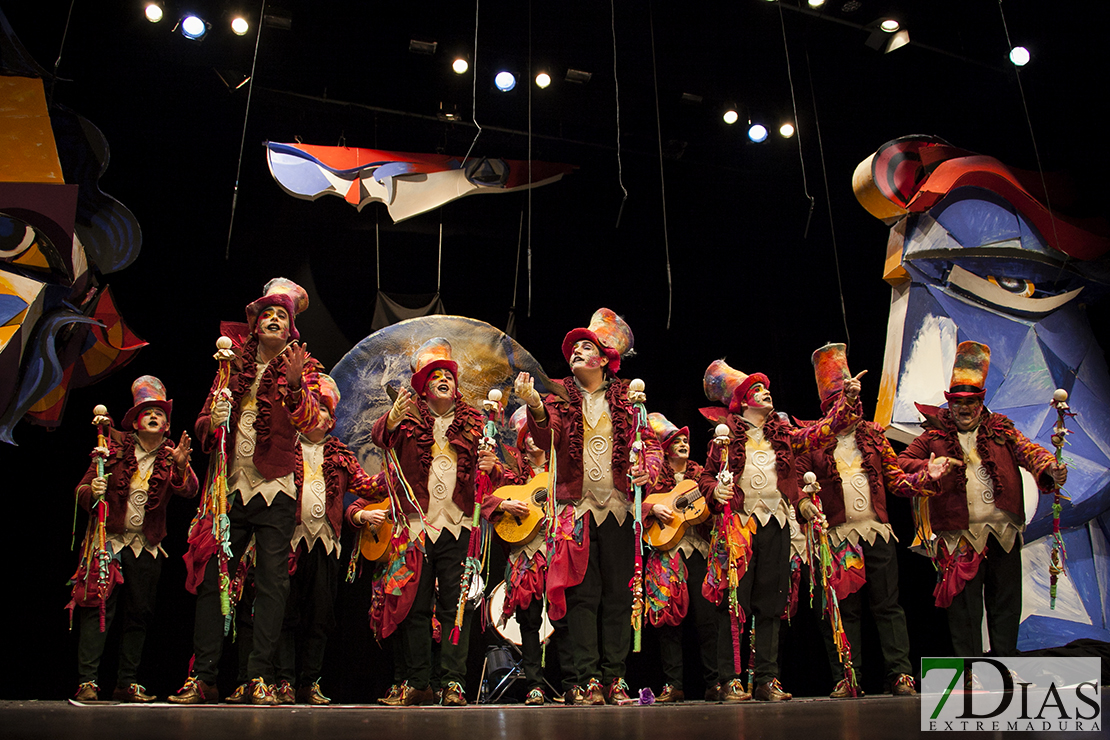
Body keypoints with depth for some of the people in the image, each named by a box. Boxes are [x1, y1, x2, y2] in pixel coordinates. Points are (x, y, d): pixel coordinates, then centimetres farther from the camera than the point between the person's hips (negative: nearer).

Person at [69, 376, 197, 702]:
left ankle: (127, 683, 14)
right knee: (99, 608, -9)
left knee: (140, 613, 5)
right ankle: (87, 681, -4)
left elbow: (189, 491, -12)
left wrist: (182, 466, -32)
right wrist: (93, 492, -19)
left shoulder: (171, 456, 4)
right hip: (109, 539, -2)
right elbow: (82, 488, 5)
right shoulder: (116, 446, 2)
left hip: (147, 546, 2)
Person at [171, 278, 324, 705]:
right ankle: (203, 677, 10)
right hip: (230, 487, 3)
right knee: (212, 578, 2)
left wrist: (295, 384, -27)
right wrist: (213, 422, -7)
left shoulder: (302, 368, 7)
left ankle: (261, 678, 2)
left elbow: (309, 422, -10)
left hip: (274, 487, -3)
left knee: (271, 582, -3)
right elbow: (203, 422, 16)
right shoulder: (234, 364, 15)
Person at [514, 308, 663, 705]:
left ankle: (614, 677, 11)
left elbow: (650, 440, 11)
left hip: (618, 509, 1)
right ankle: (582, 680, 2)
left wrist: (648, 466, -10)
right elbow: (546, 439, -8)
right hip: (576, 508, -1)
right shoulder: (560, 397, 8)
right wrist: (535, 407, -28)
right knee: (581, 595, -3)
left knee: (618, 594, 3)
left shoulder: (625, 399, 11)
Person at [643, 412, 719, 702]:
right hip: (665, 550, -1)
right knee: (668, 614, -4)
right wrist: (654, 508, -14)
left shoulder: (700, 475, 16)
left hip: (699, 550, 1)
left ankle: (714, 683, 4)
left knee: (707, 615, -3)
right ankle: (673, 685, 3)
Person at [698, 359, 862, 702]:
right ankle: (730, 680, -2)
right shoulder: (727, 435, 10)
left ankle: (767, 679, 9)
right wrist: (716, 491, -11)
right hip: (738, 522, -3)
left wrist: (848, 399, 1)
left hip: (775, 523, 4)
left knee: (770, 604, 4)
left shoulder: (783, 435, 18)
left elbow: (822, 431, 11)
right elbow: (706, 477, 10)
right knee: (733, 602, -6)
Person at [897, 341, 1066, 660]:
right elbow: (902, 462, 2)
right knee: (964, 606, 2)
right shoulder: (934, 436, 6)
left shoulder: (1001, 430, 11)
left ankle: (1005, 663, 27)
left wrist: (1050, 468, -24)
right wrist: (930, 468, -17)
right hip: (960, 535, -2)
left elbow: (1028, 450, -3)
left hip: (1004, 531, 3)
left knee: (1006, 602, 11)